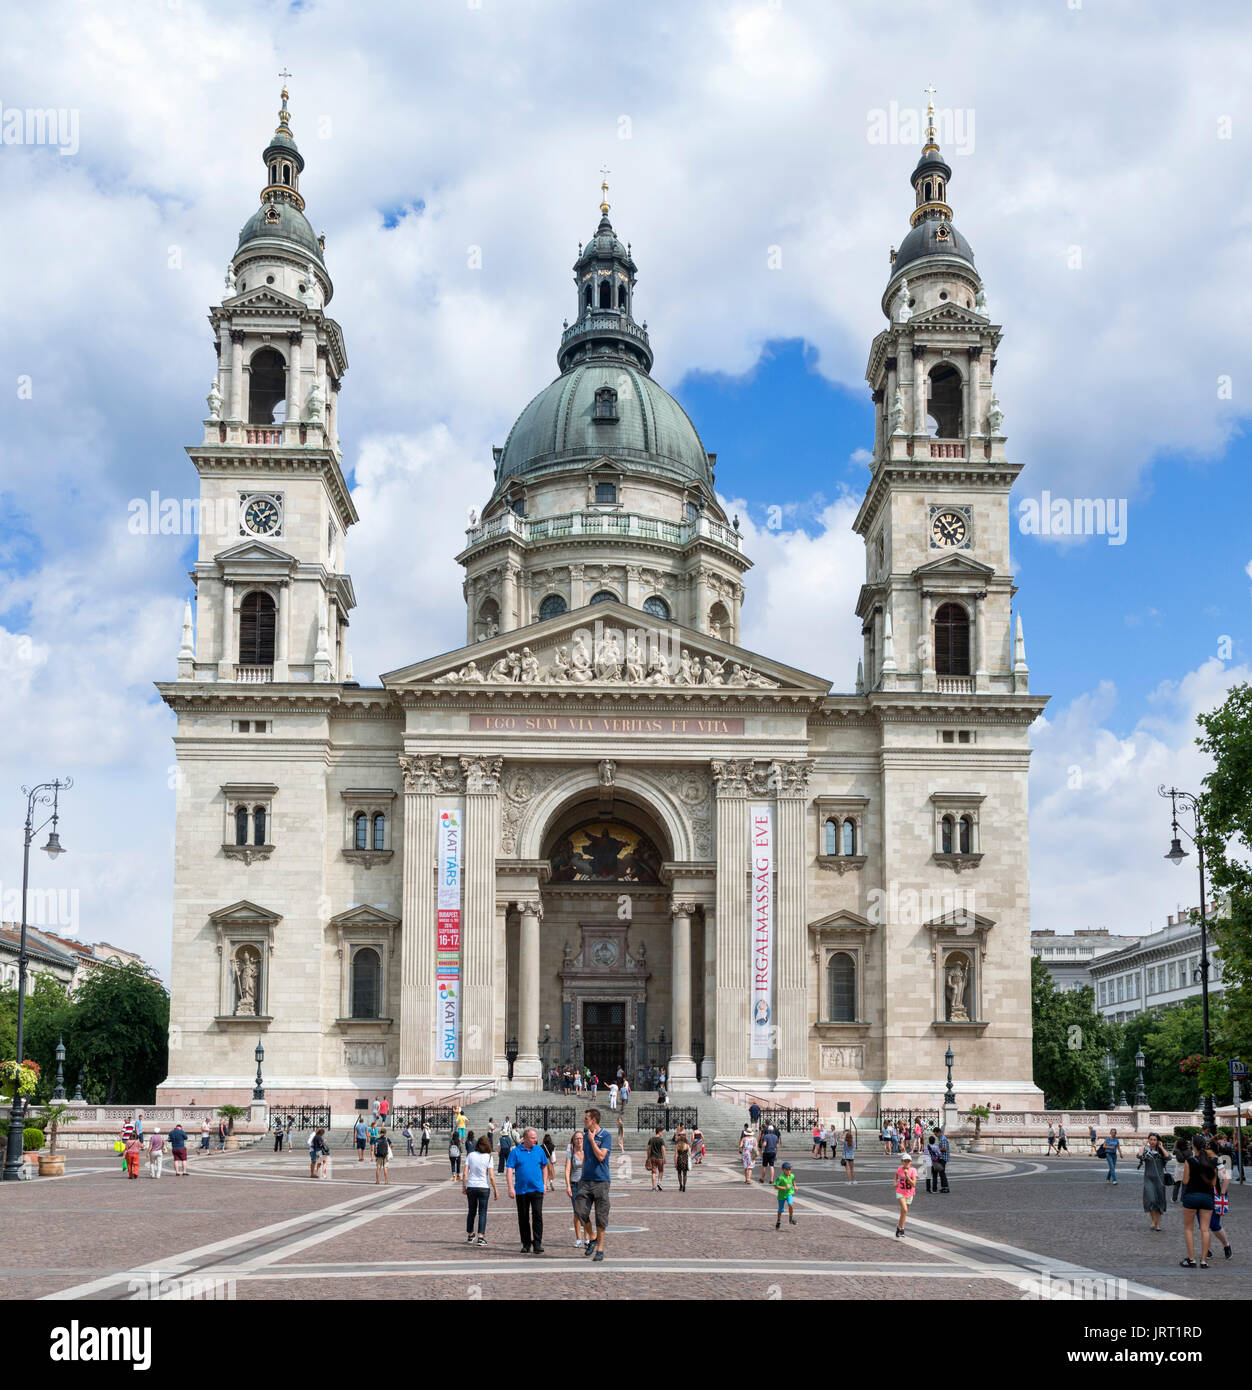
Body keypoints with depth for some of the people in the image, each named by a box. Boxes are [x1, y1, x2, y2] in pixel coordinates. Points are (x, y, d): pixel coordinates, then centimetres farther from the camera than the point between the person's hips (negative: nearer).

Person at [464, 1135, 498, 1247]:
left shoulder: (471, 1155, -1)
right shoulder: (488, 1157, -7)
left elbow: (465, 1173, -3)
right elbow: (491, 1176, -9)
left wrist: (464, 1186, 9)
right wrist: (495, 1191, -2)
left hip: (471, 1187, 2)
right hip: (484, 1187, -2)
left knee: (471, 1212, 16)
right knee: (482, 1213, 2)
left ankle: (470, 1236, 28)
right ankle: (481, 1238, -8)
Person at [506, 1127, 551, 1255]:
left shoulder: (539, 1150, 7)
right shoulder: (515, 1152, -1)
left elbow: (545, 1166, 17)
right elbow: (509, 1170, -4)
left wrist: (545, 1184, 10)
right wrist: (511, 1188, -12)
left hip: (537, 1189, 0)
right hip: (521, 1190, 0)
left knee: (537, 1215, -10)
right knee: (523, 1218, 7)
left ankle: (537, 1244, -7)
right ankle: (526, 1244, 18)